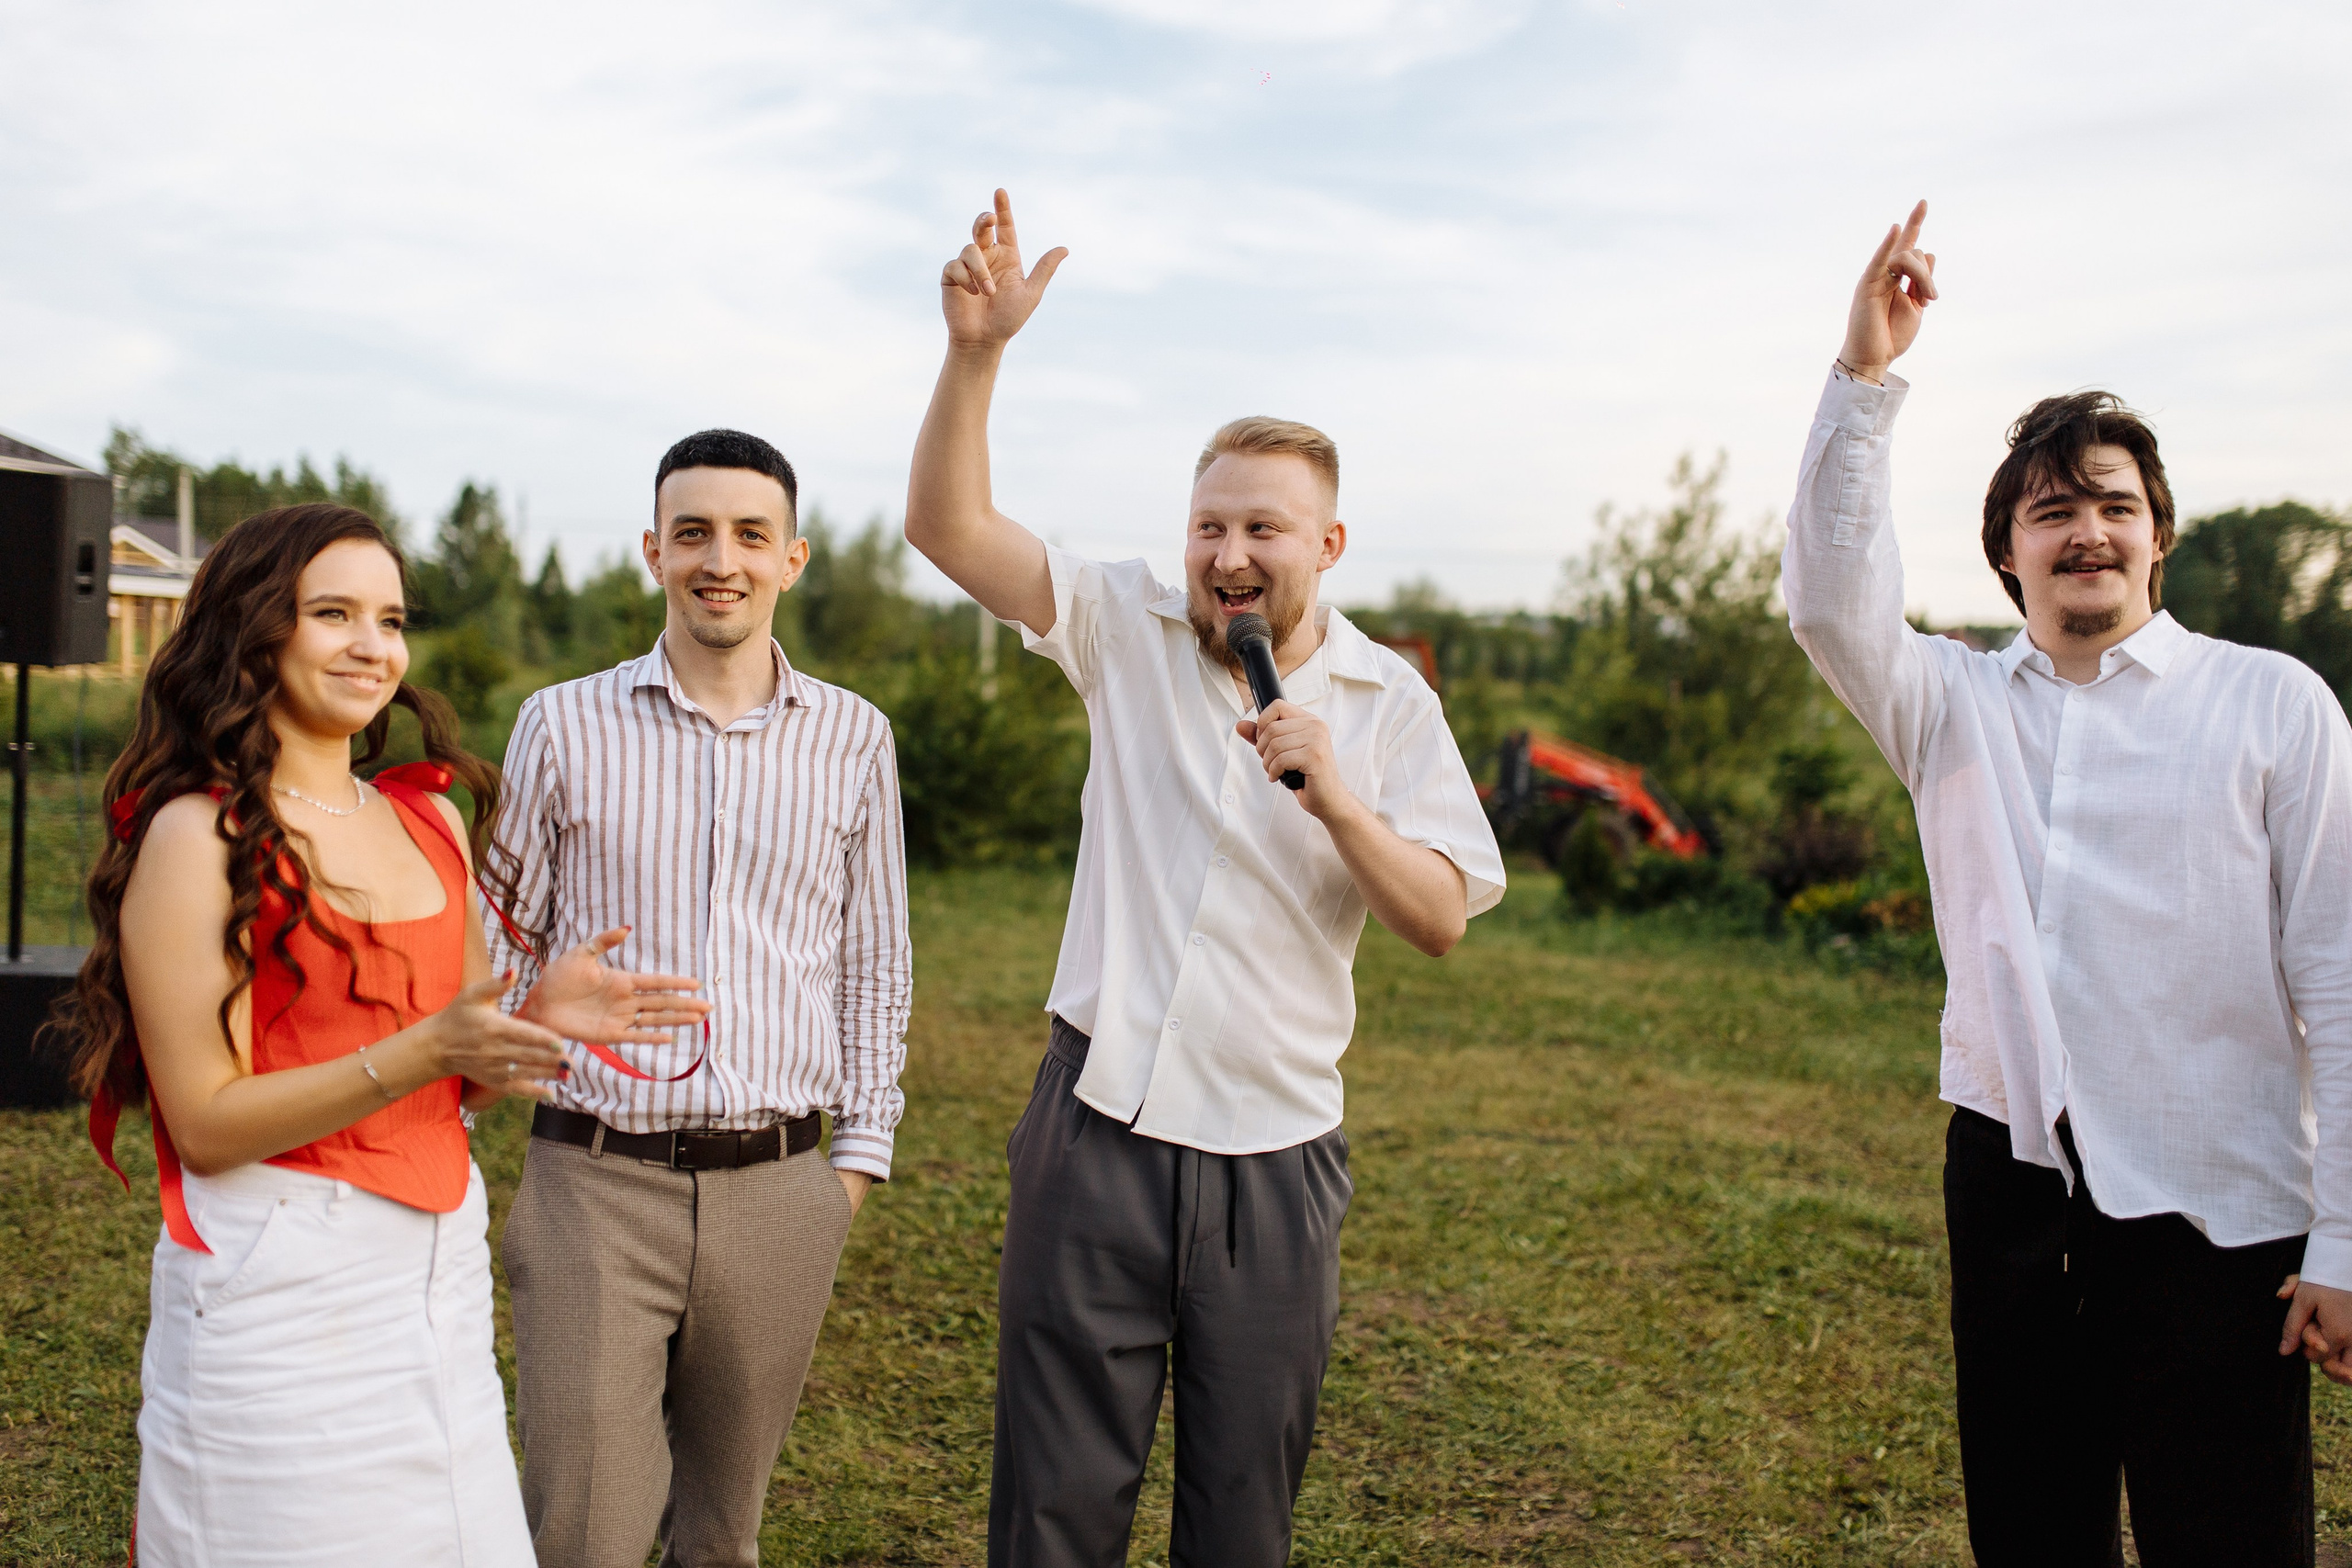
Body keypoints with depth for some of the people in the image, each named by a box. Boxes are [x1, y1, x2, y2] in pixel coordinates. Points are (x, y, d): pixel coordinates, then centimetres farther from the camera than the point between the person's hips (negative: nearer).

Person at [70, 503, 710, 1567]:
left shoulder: (433, 820, 10)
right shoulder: (198, 836, -9)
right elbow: (206, 1122, -14)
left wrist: (541, 1018, -4)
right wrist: (422, 1052, -23)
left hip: (440, 1269, 6)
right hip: (279, 1286, -6)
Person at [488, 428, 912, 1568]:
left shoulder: (853, 738, 5)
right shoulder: (564, 725, 1)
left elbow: (875, 964, 11)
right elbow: (500, 949, 8)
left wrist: (858, 1156, 8)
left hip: (776, 1190, 2)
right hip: (595, 1181, -1)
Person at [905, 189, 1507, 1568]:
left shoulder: (1389, 702, 3)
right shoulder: (1130, 628, 2)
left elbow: (1442, 922, -2)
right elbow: (949, 525, -8)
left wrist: (1336, 797, -18)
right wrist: (978, 351, -22)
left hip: (1274, 1156, 1)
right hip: (1103, 1128, -1)